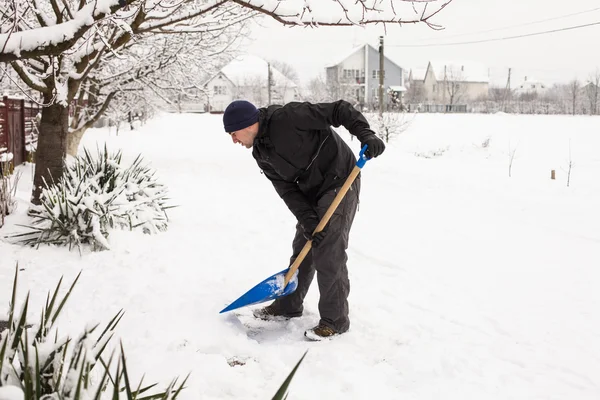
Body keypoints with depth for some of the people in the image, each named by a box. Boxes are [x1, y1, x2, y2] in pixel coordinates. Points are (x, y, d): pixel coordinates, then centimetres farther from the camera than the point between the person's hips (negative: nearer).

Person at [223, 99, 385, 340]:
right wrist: (306, 219, -14)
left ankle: (335, 320, 2)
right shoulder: (261, 154, 3)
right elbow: (287, 189, -2)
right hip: (311, 194, 9)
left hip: (340, 184, -8)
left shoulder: (289, 117, -22)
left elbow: (339, 110, -19)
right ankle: (289, 306, 32)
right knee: (302, 249, 15)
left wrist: (366, 134, -31)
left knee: (328, 254, -9)